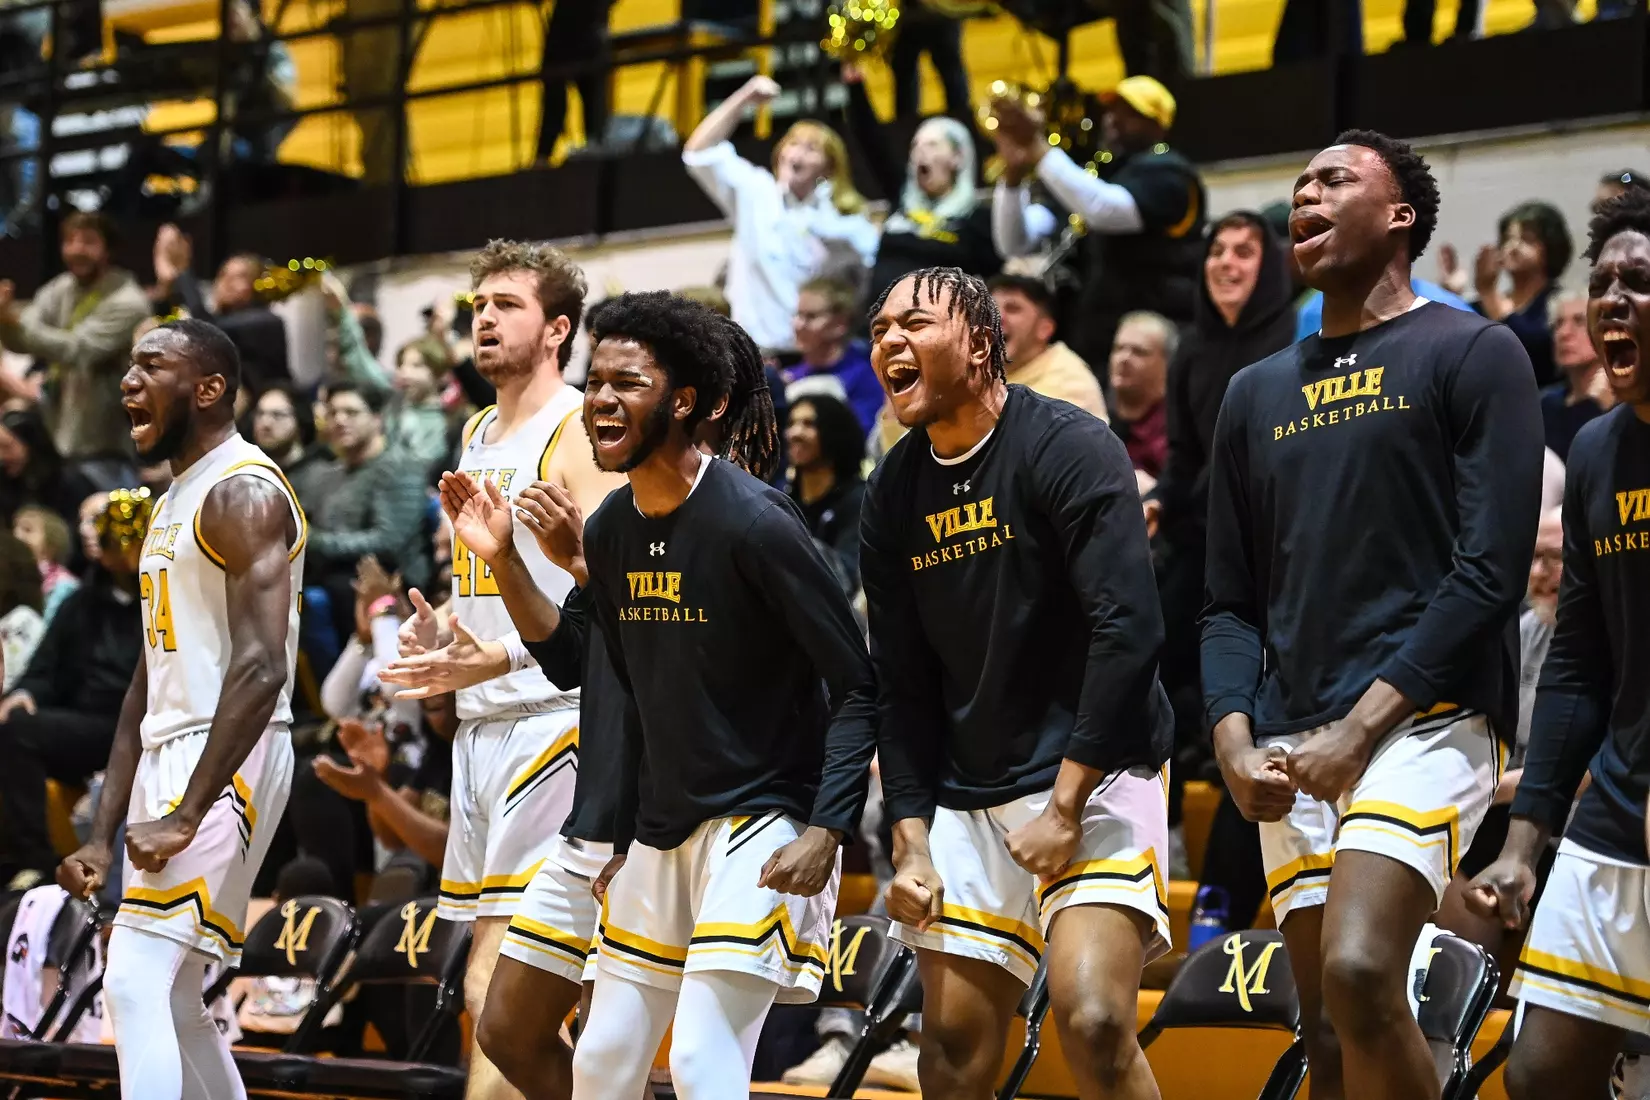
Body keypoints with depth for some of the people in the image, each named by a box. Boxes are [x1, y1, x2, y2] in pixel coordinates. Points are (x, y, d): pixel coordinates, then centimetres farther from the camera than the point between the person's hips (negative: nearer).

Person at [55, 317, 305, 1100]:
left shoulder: (242, 493, -11)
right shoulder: (174, 503, 20)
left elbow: (260, 667, -21)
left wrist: (187, 814, -25)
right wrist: (101, 836, 14)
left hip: (228, 760, -10)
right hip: (170, 752, 10)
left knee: (135, 984, -19)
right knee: (169, 1002, 13)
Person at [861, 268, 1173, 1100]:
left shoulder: (1068, 449, -12)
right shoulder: (893, 496, 6)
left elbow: (1129, 630, -19)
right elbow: (902, 688, 10)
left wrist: (1066, 806, -20)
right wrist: (911, 841, 0)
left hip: (1094, 779, -6)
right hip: (968, 798, 6)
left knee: (1092, 1020, -22)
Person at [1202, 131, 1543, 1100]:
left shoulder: (1472, 354, 1)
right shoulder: (1258, 394, 19)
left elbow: (1492, 571, -8)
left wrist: (1360, 727, -14)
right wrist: (1234, 740, 0)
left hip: (1425, 719, -6)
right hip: (1294, 753, 6)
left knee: (1360, 975, -26)